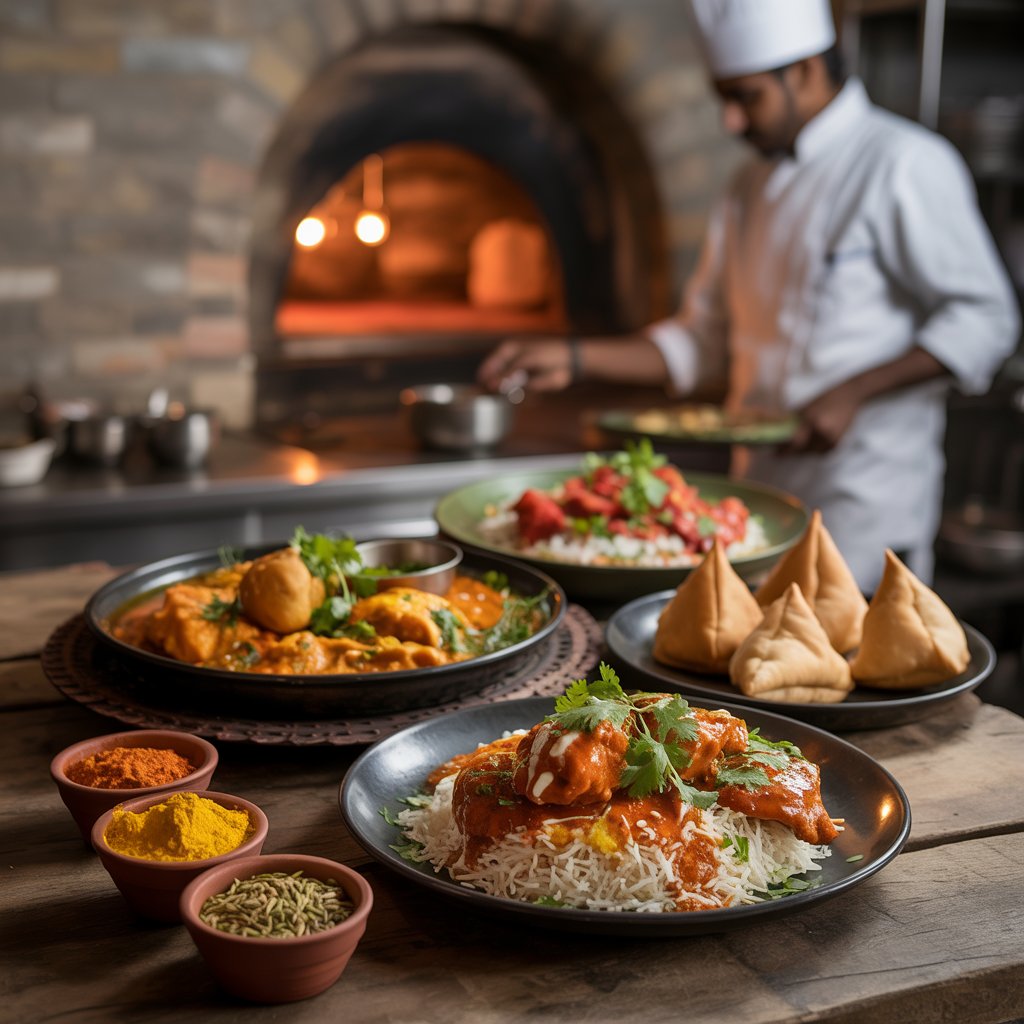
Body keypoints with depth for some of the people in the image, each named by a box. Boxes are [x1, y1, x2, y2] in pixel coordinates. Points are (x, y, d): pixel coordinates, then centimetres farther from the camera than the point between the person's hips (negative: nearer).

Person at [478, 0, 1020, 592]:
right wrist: (575, 359, 5)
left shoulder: (904, 164, -9)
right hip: (763, 488, 6)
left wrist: (852, 394, -19)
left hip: (868, 500, -6)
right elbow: (704, 343, 15)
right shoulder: (753, 187, 13)